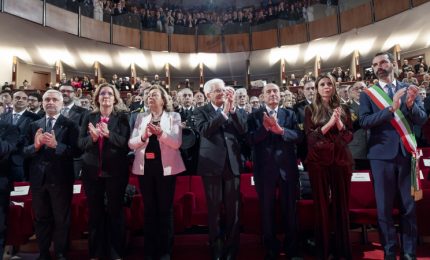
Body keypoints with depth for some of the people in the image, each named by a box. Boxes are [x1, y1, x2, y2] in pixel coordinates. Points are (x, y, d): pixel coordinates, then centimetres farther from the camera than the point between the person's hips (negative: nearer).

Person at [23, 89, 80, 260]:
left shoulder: (70, 125, -6)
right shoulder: (34, 125, 9)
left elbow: (76, 151, -14)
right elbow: (25, 151, 5)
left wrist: (56, 145, -25)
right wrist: (35, 145, -15)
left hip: (60, 180, -4)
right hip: (38, 179, 5)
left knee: (61, 219, 9)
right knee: (41, 218, 18)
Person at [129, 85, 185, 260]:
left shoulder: (173, 116, 3)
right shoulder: (141, 117, 11)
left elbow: (177, 143, -7)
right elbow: (131, 144, 4)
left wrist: (161, 133, -22)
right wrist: (143, 136, -15)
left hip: (165, 167, -2)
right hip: (145, 167, 3)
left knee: (165, 209, 3)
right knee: (149, 209, 10)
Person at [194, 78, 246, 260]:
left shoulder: (234, 110, 11)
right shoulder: (201, 111, 3)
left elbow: (243, 130, -3)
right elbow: (204, 130, -16)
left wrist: (232, 108, -11)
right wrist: (224, 112, -17)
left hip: (232, 164, 2)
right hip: (212, 164, -2)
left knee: (233, 209, 7)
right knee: (214, 209, 8)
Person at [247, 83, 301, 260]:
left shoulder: (290, 114, 7)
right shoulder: (254, 116, 2)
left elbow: (298, 136, -8)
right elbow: (250, 139, -11)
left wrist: (280, 130, -24)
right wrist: (265, 127, -25)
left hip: (287, 168, 1)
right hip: (264, 169, -1)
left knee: (290, 210, 13)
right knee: (267, 211, 11)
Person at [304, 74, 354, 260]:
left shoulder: (343, 109, 11)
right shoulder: (310, 110, 5)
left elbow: (349, 135, 6)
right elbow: (310, 136, -4)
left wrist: (339, 123, -12)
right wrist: (329, 123, -15)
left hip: (341, 159, 2)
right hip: (318, 161, -2)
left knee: (341, 204, 7)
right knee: (322, 204, 3)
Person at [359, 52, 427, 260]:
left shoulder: (409, 89, 7)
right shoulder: (367, 94, 2)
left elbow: (422, 119, 0)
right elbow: (364, 122, -11)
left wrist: (410, 104, -19)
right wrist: (391, 108, -22)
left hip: (406, 153, 2)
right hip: (382, 154, -1)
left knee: (409, 205, 9)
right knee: (384, 206, 6)